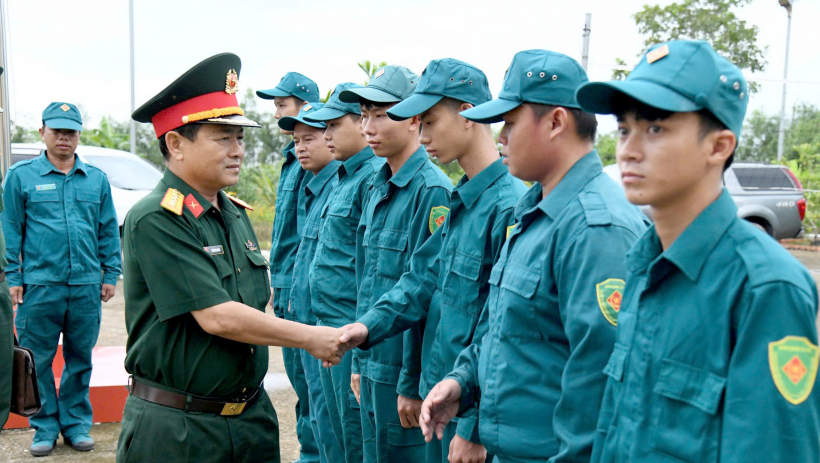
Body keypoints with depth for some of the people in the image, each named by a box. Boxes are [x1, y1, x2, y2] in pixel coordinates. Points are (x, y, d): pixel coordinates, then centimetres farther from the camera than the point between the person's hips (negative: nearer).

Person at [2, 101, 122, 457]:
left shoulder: (96, 178, 9)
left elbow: (108, 230, 11)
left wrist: (111, 274, 8)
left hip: (86, 286, 2)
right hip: (39, 285, -2)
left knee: (80, 358, 10)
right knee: (38, 360, 4)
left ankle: (76, 424, 22)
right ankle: (45, 427, 18)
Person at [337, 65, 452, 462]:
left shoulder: (431, 191, -17)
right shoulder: (377, 188, 10)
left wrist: (412, 384, -17)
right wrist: (360, 362, 15)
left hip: (403, 373, -8)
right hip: (374, 368, 8)